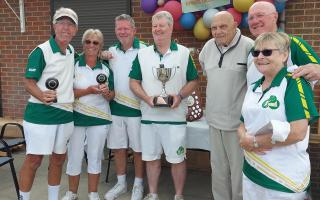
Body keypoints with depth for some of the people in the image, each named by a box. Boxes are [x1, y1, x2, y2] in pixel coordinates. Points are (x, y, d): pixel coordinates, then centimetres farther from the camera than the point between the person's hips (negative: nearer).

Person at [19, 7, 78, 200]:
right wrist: (42, 96, -32)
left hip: (66, 114, 7)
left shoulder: (72, 51, 9)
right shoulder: (41, 51, -11)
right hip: (41, 114, -6)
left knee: (58, 158, 15)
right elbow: (29, 82, -10)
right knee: (34, 159, 0)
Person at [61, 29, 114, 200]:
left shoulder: (106, 69, 6)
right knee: (74, 156, 7)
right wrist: (89, 91, -21)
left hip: (100, 119, 2)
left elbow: (111, 96, 8)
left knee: (95, 157, 10)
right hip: (76, 118, -2)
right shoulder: (73, 65, -3)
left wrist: (106, 92, -15)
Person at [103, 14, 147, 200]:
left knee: (138, 149, 6)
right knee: (118, 147, 14)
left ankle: (138, 185, 23)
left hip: (137, 108, -4)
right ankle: (121, 183, 30)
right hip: (115, 107, 5)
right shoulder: (110, 51, 9)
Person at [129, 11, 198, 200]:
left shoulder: (184, 53, 1)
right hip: (149, 115, 2)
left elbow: (194, 80, 4)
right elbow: (134, 82, 6)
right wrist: (147, 98, -12)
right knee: (151, 157, 12)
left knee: (177, 158, 5)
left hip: (175, 116, -2)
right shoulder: (142, 54, 5)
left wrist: (180, 96, -14)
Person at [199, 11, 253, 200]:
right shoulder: (209, 46, 6)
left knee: (239, 170, 6)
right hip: (214, 119, 6)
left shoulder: (248, 46, -15)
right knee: (218, 169, 19)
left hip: (239, 121, -6)